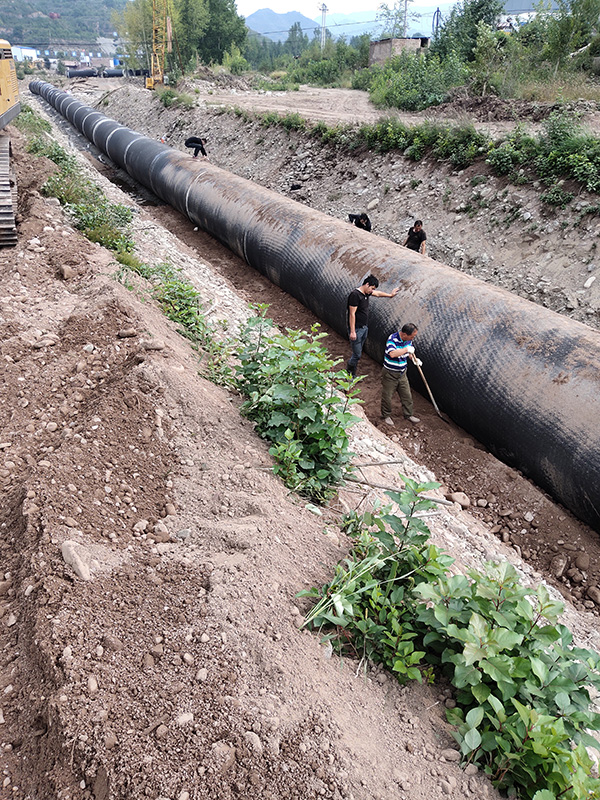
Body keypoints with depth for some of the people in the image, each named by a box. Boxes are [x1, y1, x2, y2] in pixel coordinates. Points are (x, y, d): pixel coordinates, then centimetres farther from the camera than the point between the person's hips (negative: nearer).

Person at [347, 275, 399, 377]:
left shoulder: (366, 293, 8)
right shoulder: (355, 295, -19)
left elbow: (378, 293, 30)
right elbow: (352, 314, -20)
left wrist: (390, 294, 44)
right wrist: (352, 332, -21)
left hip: (364, 328, 9)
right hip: (356, 329, -9)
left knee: (358, 353, 12)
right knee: (357, 354, -7)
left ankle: (352, 374, 22)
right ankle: (349, 374, 11)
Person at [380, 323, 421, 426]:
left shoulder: (408, 340, -2)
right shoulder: (392, 339, -26)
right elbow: (392, 354, -41)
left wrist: (414, 359, -4)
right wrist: (406, 349, -33)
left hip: (402, 373, 6)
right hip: (390, 373, -6)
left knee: (407, 395, 12)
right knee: (387, 396, 7)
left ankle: (408, 414, 29)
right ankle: (386, 415, 26)